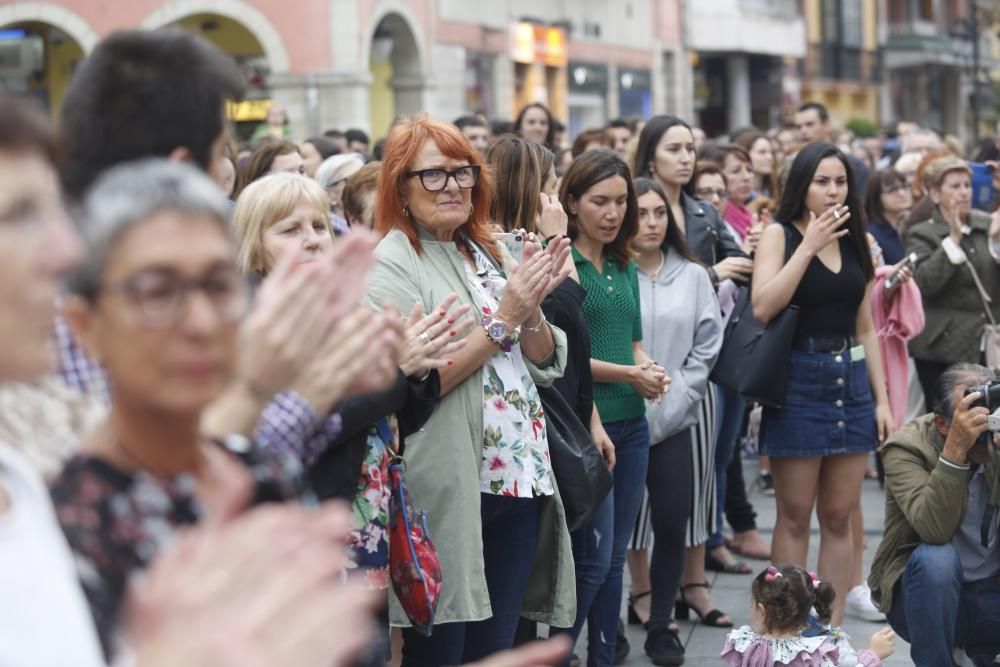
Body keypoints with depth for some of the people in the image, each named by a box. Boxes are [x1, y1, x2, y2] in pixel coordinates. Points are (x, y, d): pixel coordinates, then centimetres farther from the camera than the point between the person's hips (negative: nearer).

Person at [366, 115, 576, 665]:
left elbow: (546, 366, 11)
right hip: (448, 491, -6)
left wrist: (532, 309, -8)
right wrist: (503, 318, -17)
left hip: (520, 478, 7)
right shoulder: (390, 265, -9)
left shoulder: (489, 254, 12)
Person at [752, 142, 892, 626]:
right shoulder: (780, 235, -3)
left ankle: (831, 627, 14)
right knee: (795, 517, 2)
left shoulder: (855, 241, 10)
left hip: (852, 381, 5)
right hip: (798, 381, -4)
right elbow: (762, 308, -18)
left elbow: (865, 328, 13)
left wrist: (882, 398, 9)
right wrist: (809, 245, -17)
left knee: (838, 518, 8)